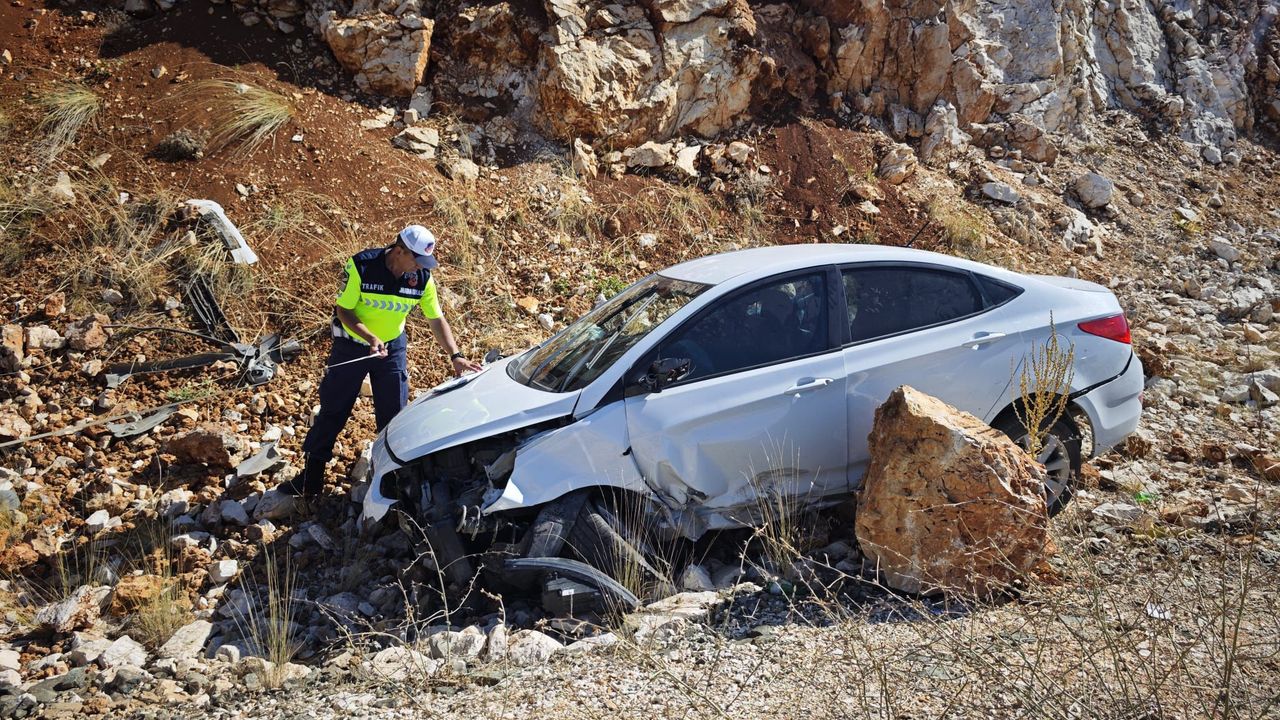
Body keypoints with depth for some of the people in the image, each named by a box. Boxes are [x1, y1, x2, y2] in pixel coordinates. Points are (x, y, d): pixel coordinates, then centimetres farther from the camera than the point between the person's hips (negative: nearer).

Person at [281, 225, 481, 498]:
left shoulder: (422, 279, -14)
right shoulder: (361, 267, -25)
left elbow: (437, 320, -4)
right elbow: (343, 310, -17)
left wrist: (455, 356, -15)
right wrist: (370, 338, -32)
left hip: (392, 348, 2)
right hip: (352, 346, -2)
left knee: (394, 414, 4)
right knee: (332, 411, 8)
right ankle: (311, 477, 21)